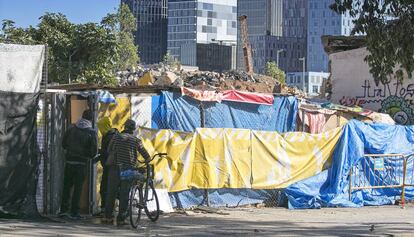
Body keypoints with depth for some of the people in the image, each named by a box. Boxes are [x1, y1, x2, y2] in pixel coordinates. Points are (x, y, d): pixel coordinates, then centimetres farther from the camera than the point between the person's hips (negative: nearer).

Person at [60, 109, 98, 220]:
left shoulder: (71, 128, 2)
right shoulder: (92, 132, -8)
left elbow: (64, 144, 6)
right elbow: (94, 150, -9)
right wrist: (89, 156, 11)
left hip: (69, 161, 3)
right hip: (81, 163, -3)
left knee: (67, 186, 13)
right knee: (78, 188, 3)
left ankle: (64, 209, 12)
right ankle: (74, 212, 4)